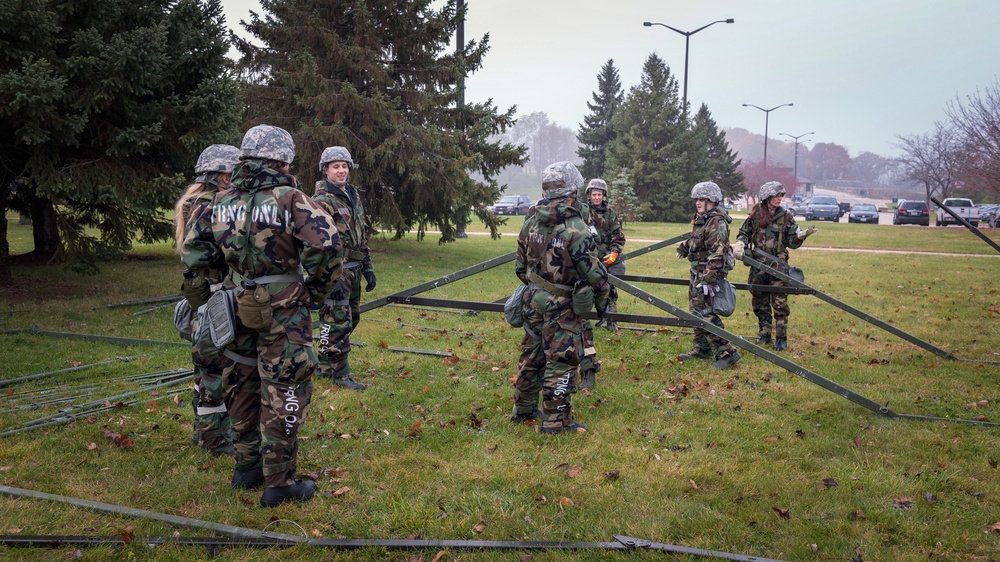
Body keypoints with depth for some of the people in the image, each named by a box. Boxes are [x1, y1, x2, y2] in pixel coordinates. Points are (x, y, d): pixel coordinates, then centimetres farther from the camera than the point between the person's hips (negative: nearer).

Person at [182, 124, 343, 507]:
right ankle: (278, 483, 10)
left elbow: (192, 252, 9)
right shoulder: (289, 198, -14)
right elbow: (325, 245, -25)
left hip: (242, 311, 6)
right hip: (284, 313, -6)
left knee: (243, 387, 19)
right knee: (283, 393, 3)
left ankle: (246, 467, 32)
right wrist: (318, 290, -10)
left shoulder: (222, 202, 4)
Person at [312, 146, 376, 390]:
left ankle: (324, 365, 28)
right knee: (337, 323, -5)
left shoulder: (354, 198, 14)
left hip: (353, 271, 9)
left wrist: (368, 268, 16)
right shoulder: (321, 202, -12)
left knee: (350, 319, 15)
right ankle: (341, 373, 4)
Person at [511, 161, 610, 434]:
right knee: (561, 361, 3)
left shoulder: (531, 222, 0)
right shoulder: (575, 228, -21)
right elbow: (595, 274, -17)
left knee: (531, 354, 19)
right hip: (561, 306, -7)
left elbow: (520, 266, 10)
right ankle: (555, 420, 10)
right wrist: (602, 303, -2)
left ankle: (523, 409, 32)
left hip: (533, 299, 7)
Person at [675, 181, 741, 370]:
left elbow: (716, 253, -24)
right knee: (696, 310, 17)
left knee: (704, 313, -14)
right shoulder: (701, 219, 13)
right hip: (697, 273, 10)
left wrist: (708, 279, -28)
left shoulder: (717, 222, -17)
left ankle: (726, 352, -11)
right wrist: (684, 246, 21)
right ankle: (702, 349, 29)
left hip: (709, 272, -10)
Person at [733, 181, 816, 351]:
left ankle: (781, 338, 0)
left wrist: (802, 235, -16)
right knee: (760, 302, 10)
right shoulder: (755, 214, 3)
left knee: (780, 303, -6)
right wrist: (740, 245, -11)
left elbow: (792, 242, 4)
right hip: (758, 264, 2)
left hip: (778, 265, -2)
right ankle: (764, 334, 23)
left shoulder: (786, 216, 3)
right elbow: (744, 233, 9)